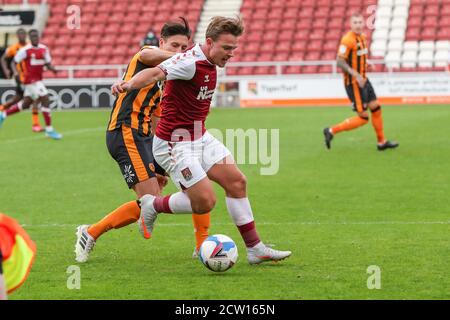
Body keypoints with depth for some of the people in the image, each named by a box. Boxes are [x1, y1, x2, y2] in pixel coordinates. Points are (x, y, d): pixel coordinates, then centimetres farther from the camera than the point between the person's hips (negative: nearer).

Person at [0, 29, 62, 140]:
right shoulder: (25, 50, -12)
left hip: (38, 80, 8)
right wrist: (16, 73, -24)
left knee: (26, 104, 18)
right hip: (31, 80, -8)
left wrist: (52, 68, -14)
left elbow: (48, 64, 9)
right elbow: (14, 63, -6)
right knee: (46, 101, -14)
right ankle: (49, 130, -7)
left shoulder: (44, 49, 6)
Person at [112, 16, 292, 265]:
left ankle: (255, 248, 12)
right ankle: (153, 205, 12)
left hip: (200, 138, 10)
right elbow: (155, 73, -38)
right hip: (176, 144, -10)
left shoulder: (209, 64, 7)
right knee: (205, 201, -13)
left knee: (237, 182, 5)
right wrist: (130, 84, -56)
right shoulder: (190, 62, -22)